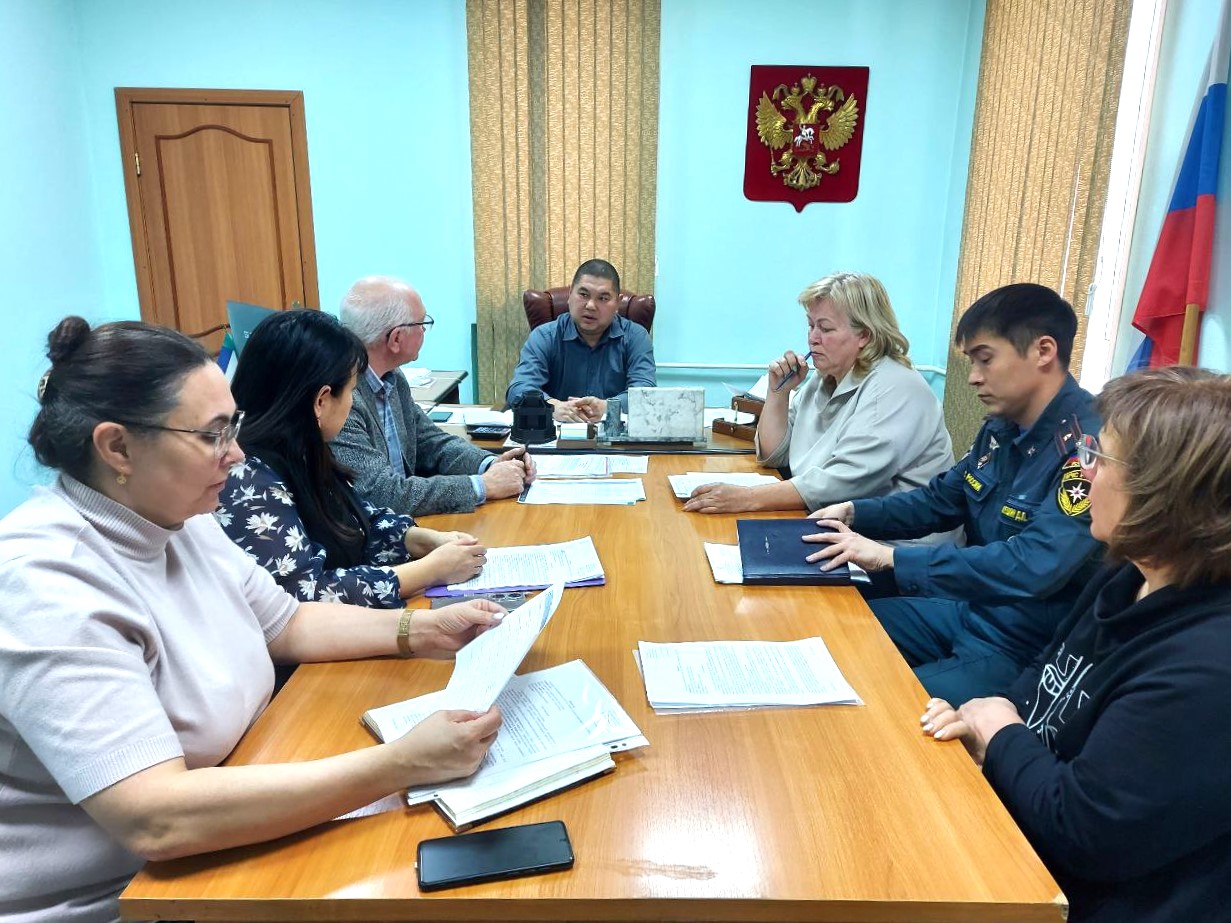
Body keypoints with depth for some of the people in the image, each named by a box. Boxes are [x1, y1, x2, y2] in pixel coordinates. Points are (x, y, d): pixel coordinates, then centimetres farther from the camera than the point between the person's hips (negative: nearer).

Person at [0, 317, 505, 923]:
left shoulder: (178, 522, 0)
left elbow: (289, 625, 12)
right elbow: (158, 821, -33)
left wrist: (421, 631, -2)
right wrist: (400, 764, -33)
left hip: (203, 852, 7)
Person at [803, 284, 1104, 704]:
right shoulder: (1002, 426, 4)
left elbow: (1034, 568, -34)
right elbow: (940, 500, 16)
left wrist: (892, 559, -32)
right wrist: (854, 513, 0)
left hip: (1028, 650, -8)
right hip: (966, 610, 9)